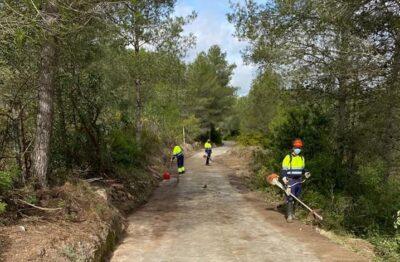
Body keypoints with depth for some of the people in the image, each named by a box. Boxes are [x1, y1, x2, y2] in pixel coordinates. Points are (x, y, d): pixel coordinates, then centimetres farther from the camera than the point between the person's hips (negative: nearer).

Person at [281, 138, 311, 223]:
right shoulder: (288, 157, -5)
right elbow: (284, 169, -6)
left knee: (296, 198, 11)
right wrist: (284, 177, -21)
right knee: (290, 198, -11)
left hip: (299, 181, 6)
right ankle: (289, 216, -8)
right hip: (290, 181, -6)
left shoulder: (302, 158, 13)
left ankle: (292, 213, 23)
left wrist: (306, 173, 4)